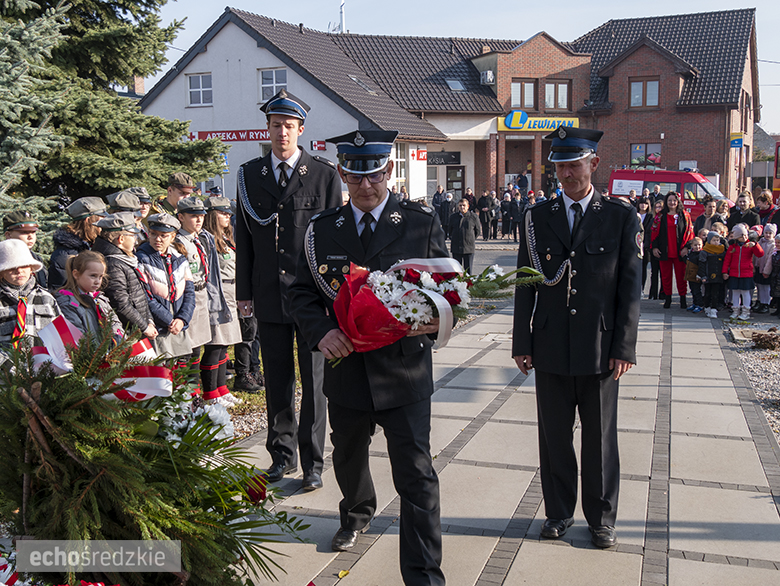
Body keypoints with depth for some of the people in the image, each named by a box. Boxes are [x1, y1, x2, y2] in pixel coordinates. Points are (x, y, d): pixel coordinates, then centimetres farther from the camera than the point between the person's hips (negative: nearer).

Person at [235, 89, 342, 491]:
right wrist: (244, 291, 7)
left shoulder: (325, 174, -1)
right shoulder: (249, 175, 8)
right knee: (276, 381, 12)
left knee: (314, 382, 4)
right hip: (269, 296, 3)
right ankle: (282, 454, 27)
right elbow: (243, 236, 10)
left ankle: (313, 462, 16)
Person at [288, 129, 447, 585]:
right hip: (346, 369, 3)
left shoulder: (423, 223, -3)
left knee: (416, 475, -3)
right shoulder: (323, 229, 2)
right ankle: (357, 515, 56)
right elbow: (303, 291, 5)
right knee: (348, 458, 25)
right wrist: (321, 331, -15)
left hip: (405, 371, -3)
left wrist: (433, 322, -22)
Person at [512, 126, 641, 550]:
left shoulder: (622, 217, 0)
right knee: (554, 435, 10)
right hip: (551, 348, 2)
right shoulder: (537, 217, 5)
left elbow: (631, 287, -1)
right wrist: (522, 343, 2)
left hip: (600, 350, -1)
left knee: (600, 437, 10)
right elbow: (525, 285, 6)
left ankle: (601, 517, 26)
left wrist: (624, 347, -6)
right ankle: (559, 512, 27)